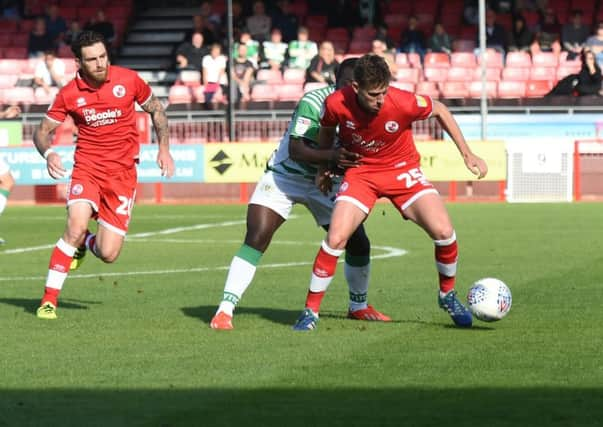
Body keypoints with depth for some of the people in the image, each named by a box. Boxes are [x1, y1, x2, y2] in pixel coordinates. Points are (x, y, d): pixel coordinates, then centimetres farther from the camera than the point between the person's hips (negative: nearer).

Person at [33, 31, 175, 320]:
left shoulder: (129, 80, -5)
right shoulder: (69, 94, -5)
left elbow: (156, 110, 12)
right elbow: (42, 131, 4)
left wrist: (164, 148, 1)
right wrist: (48, 153, -18)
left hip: (122, 173, 1)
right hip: (86, 168, -1)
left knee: (108, 253, -6)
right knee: (76, 226, -28)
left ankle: (84, 244, 33)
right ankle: (49, 299, -15)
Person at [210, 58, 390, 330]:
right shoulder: (313, 103, -26)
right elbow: (295, 150, -33)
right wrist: (332, 155, -48)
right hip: (284, 177, -5)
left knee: (359, 243, 0)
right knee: (256, 239, -20)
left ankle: (359, 306, 24)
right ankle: (225, 310, -18)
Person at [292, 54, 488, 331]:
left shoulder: (405, 103, -27)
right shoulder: (336, 104, -23)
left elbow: (440, 111, -5)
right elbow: (326, 131, 4)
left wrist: (467, 155, -3)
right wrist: (323, 168, 9)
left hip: (402, 169, 0)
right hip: (360, 171, 0)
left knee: (443, 231, -16)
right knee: (336, 238, -18)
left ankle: (447, 295, 12)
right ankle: (311, 310, -2)